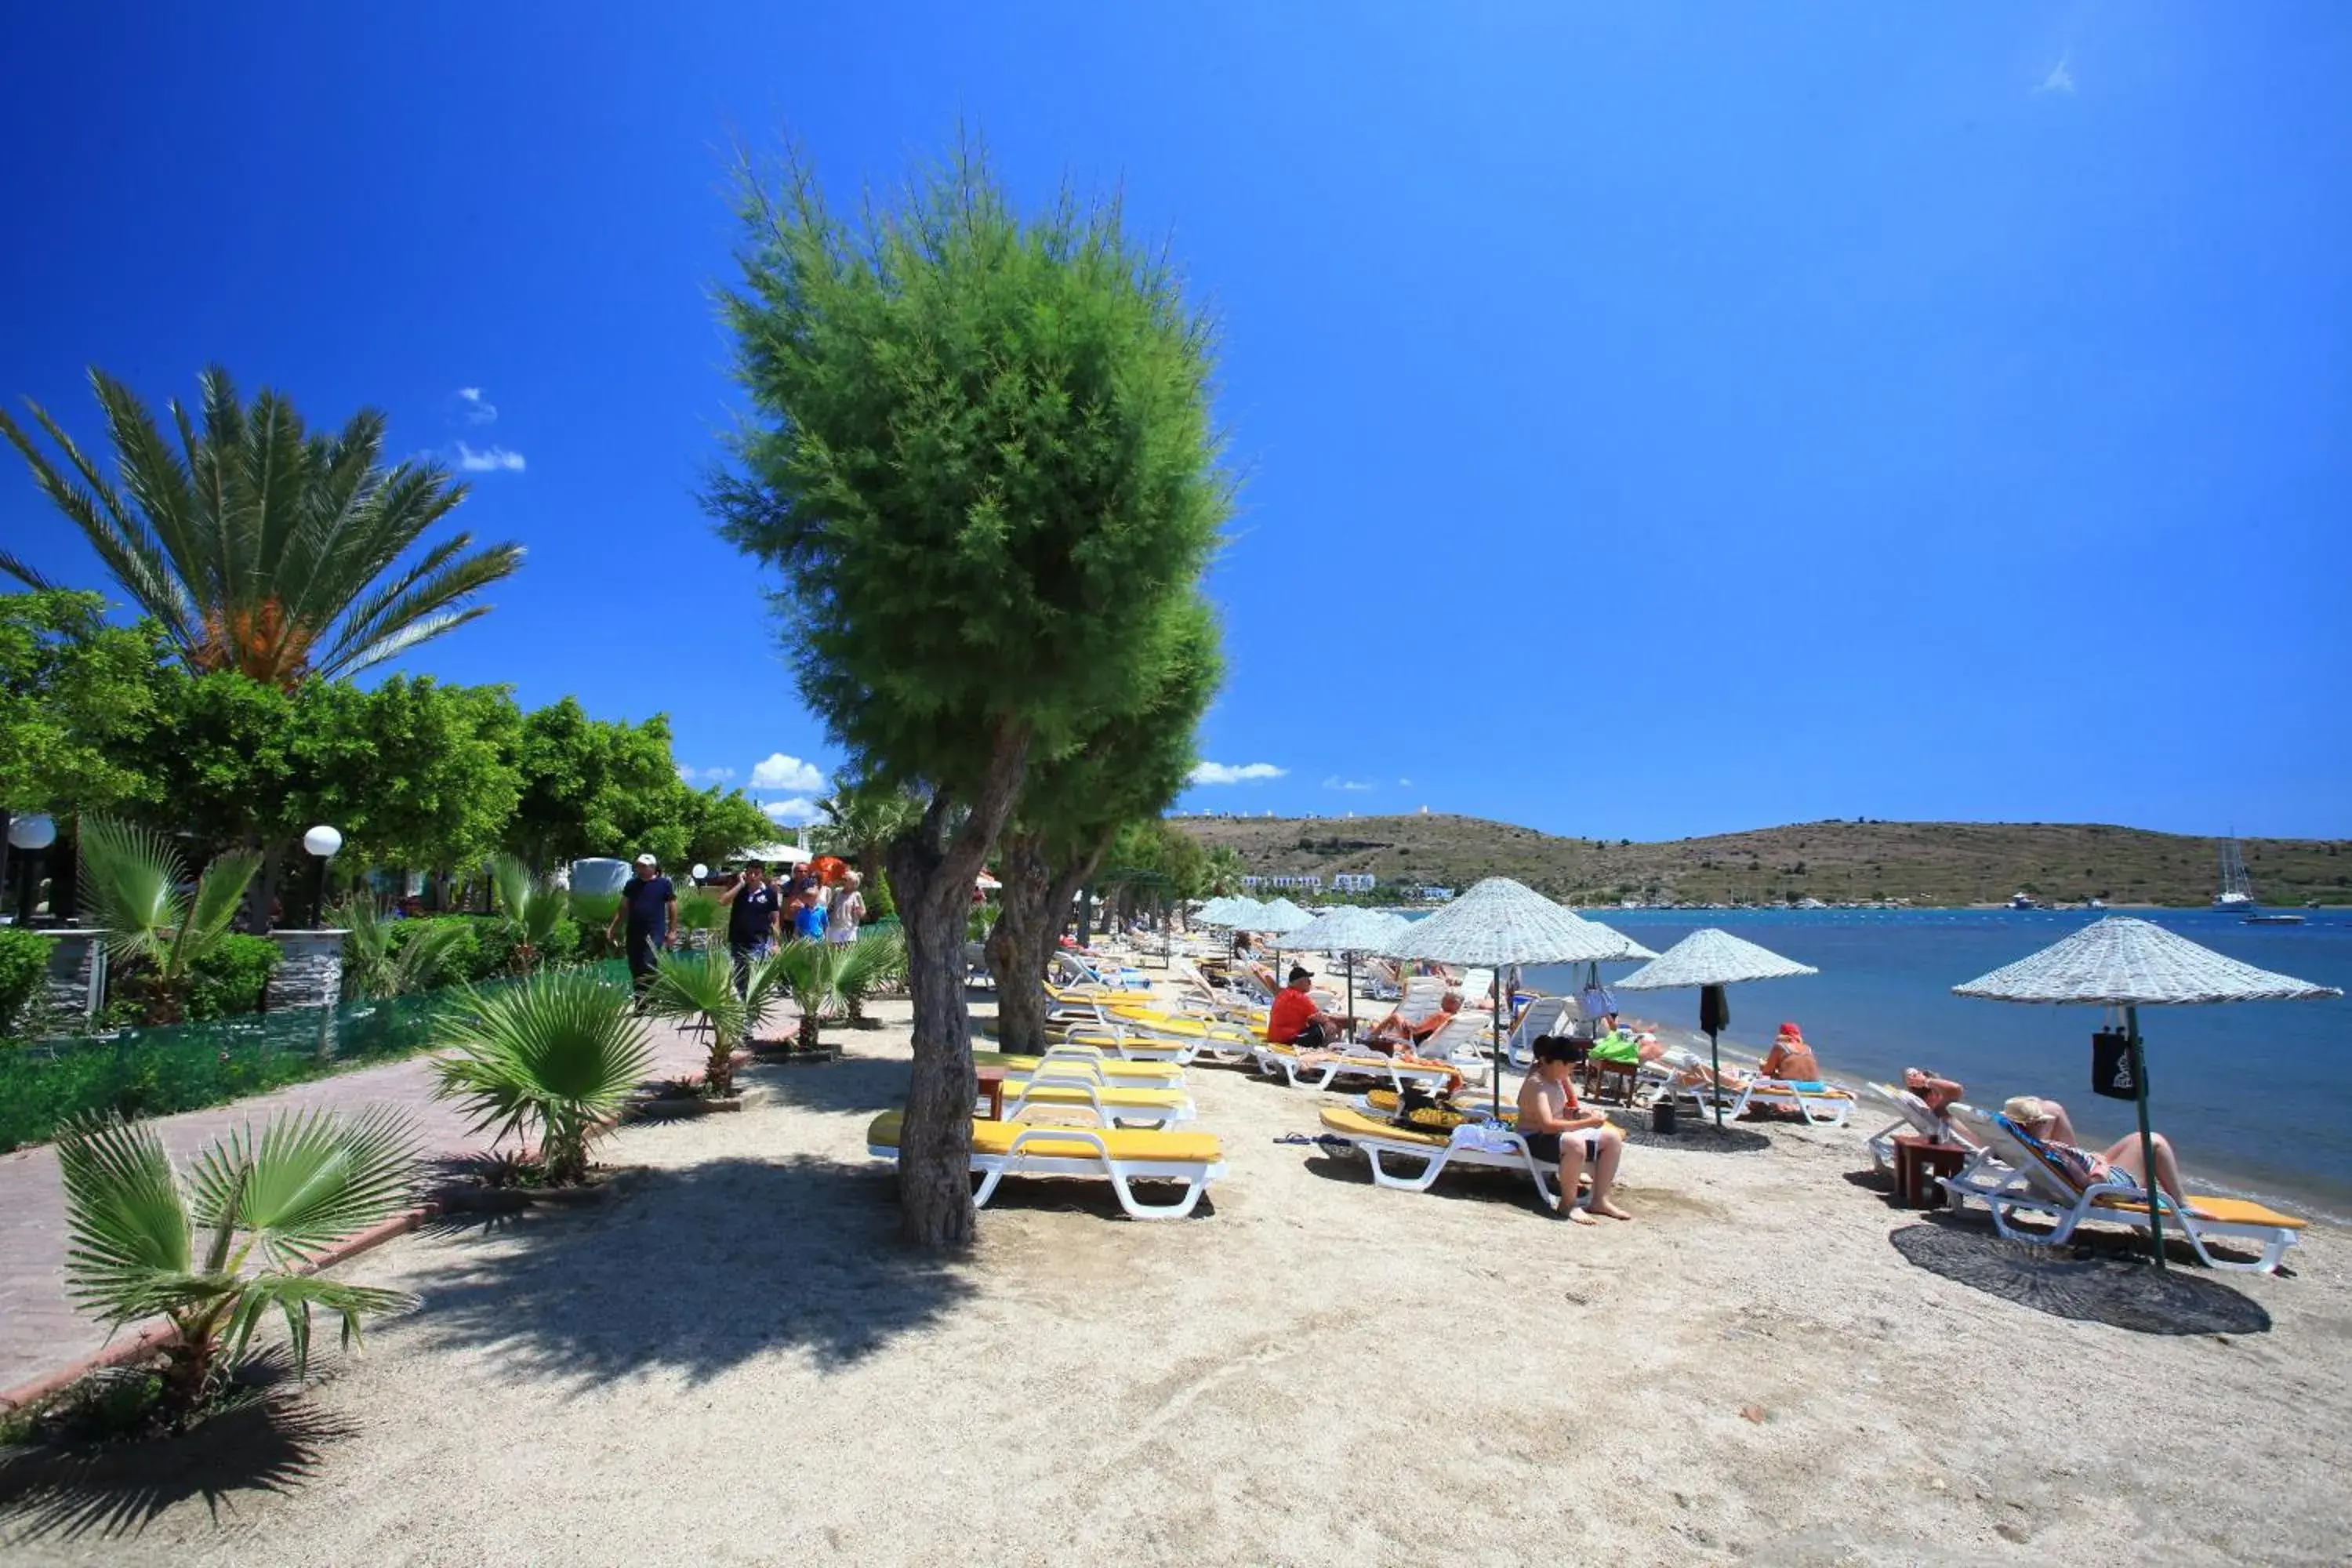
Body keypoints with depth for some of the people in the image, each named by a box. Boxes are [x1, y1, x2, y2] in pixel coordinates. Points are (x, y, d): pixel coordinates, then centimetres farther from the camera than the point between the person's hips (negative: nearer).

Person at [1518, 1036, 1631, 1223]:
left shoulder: (1556, 1077, 4)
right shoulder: (1536, 1084, -24)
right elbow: (1548, 1125, -34)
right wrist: (1587, 1123, -32)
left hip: (1560, 1132, 10)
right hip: (1535, 1138, -10)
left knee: (1613, 1138, 2)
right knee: (1575, 1144, -40)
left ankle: (1599, 1201, 5)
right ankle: (1568, 1204, -21)